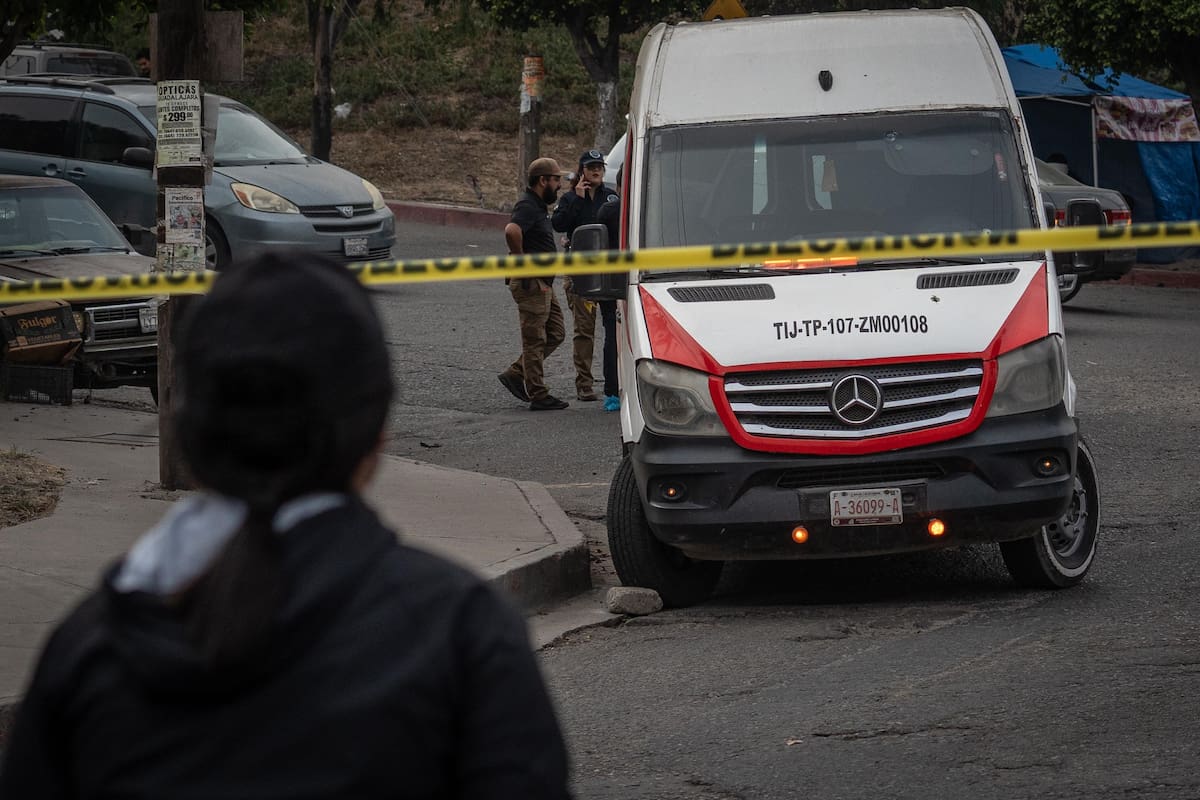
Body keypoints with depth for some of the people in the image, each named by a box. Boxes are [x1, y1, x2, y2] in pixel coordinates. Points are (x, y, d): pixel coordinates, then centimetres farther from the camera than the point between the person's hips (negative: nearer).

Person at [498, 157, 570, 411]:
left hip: (543, 285, 10)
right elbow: (512, 231, -37)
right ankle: (539, 396, 1)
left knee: (555, 334, 14)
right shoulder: (528, 207, -17)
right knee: (535, 340, -4)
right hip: (531, 285, -10)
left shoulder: (538, 207, 16)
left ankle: (515, 375, 19)